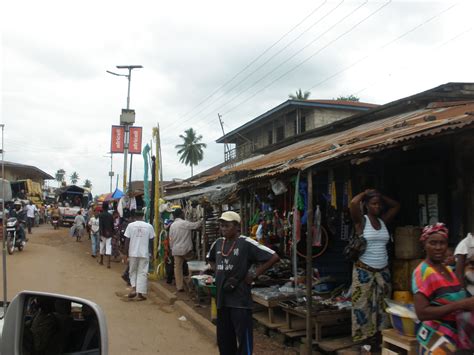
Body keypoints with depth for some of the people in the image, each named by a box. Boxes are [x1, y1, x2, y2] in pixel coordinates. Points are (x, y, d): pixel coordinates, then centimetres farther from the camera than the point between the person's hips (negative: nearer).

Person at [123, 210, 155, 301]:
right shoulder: (149, 226, -1)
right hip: (144, 253, 0)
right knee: (142, 273, 6)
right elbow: (151, 240, 3)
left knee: (133, 272, 17)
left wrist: (126, 255, 3)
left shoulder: (130, 225, -3)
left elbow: (127, 241, -4)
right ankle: (140, 294, 5)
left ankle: (134, 289, 1)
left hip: (133, 253, 0)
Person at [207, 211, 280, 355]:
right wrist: (218, 272, 11)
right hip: (222, 298, 7)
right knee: (223, 339, 16)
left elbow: (274, 257, -15)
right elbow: (211, 259, 29)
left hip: (240, 300, -6)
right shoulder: (217, 243, 7)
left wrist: (254, 274, -14)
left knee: (243, 338, -1)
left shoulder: (246, 243, -12)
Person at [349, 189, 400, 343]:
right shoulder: (361, 220, -6)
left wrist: (380, 196, 8)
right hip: (364, 270, -5)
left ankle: (379, 336, 19)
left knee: (382, 305, 10)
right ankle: (364, 338, 6)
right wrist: (364, 193, -6)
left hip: (383, 270, 6)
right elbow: (353, 203, -24)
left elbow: (396, 205, 17)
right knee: (364, 304, -1)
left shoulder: (383, 220, 8)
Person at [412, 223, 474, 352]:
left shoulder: (447, 269, 8)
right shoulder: (423, 272, -18)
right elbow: (421, 313, -25)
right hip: (436, 339, -8)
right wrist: (461, 304, -28)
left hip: (453, 336, 8)